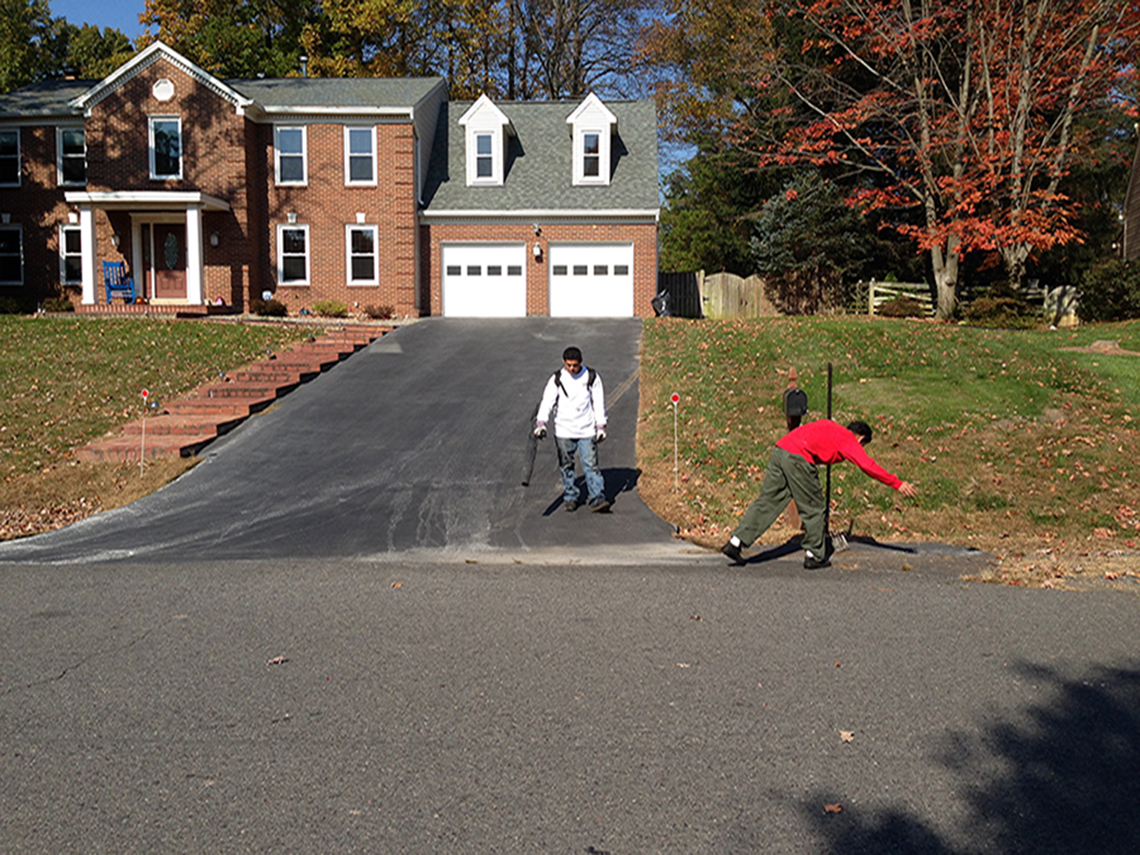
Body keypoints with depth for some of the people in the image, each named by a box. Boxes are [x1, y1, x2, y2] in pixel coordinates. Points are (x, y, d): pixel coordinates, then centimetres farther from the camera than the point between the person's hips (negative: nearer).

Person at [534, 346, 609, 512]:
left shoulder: (591, 377, 2)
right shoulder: (557, 379, -1)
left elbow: (599, 402, 6)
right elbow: (547, 401, -10)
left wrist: (601, 425, 0)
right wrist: (541, 422, -25)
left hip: (587, 430, -1)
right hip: (563, 431, 1)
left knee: (591, 464, -6)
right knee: (566, 465, 8)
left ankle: (597, 498, -4)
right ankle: (570, 497, 20)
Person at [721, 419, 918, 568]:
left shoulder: (831, 427, 27)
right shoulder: (849, 440, 5)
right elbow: (868, 466, -2)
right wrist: (897, 484, 2)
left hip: (779, 449, 8)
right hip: (799, 458, -8)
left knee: (767, 501, 10)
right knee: (814, 509, 8)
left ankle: (735, 543, 6)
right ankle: (814, 556, 16)